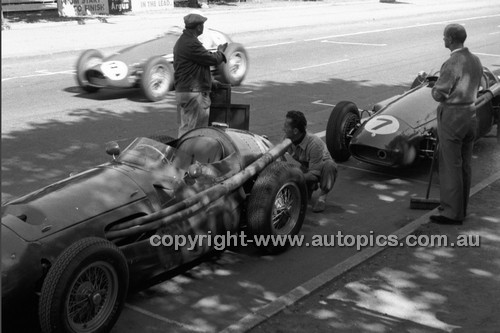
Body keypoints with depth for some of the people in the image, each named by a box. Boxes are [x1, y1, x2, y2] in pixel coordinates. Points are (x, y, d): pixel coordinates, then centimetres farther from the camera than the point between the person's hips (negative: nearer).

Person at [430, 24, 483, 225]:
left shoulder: (452, 64, -19)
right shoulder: (475, 61, 7)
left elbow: (438, 94, -17)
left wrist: (436, 87, 4)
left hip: (451, 117, -8)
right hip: (470, 115, 8)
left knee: (451, 166, -1)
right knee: (464, 166, 14)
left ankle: (452, 213, 4)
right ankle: (460, 208, 24)